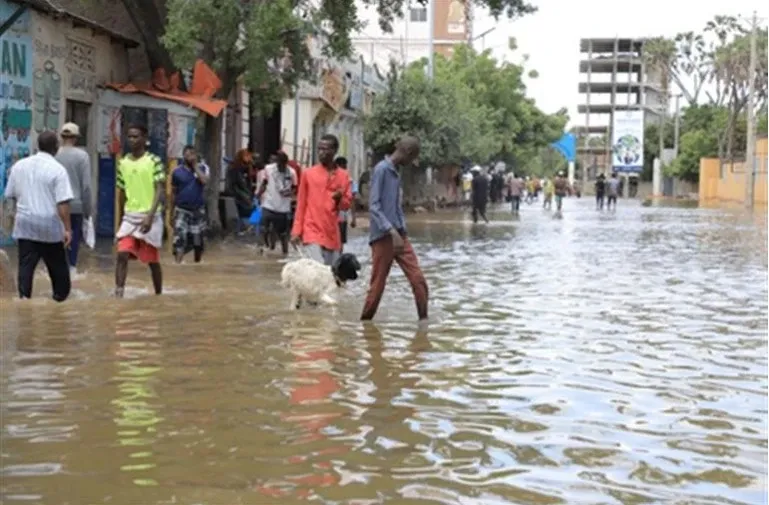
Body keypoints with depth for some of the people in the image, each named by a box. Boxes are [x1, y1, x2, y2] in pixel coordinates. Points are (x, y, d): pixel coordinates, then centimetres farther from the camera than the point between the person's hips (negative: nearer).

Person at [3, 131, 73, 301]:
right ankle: (61, 295, 24)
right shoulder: (57, 169, -11)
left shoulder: (19, 165, 4)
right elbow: (62, 203, -17)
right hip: (49, 225, -3)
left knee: (26, 265, 5)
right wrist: (67, 229, -14)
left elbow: (11, 195, 14)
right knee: (57, 265, 13)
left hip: (25, 224, 3)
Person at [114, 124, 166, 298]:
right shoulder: (123, 163, 8)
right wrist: (120, 219, 19)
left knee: (153, 260, 8)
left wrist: (150, 215, -24)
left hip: (150, 217, -3)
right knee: (122, 254, -14)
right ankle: (118, 294, -17)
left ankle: (158, 296, 24)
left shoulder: (154, 161, -7)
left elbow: (160, 190, -13)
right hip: (129, 217, 3)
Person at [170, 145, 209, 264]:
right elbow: (173, 192, 8)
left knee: (197, 240, 10)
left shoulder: (202, 168, 0)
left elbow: (204, 181, -20)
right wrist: (172, 211, 9)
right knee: (179, 239, -13)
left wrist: (195, 166, -15)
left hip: (198, 210, 1)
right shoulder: (177, 172, 1)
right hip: (181, 210, -1)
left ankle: (197, 262, 29)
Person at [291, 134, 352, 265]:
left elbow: (347, 204, 10)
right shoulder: (308, 173, 1)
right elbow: (301, 204, 4)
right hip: (313, 232, -3)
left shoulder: (343, 176, 7)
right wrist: (297, 230, -1)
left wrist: (339, 199, -13)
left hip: (332, 234, 3)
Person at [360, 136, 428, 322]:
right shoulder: (381, 169, -10)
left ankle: (424, 319, 1)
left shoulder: (395, 173, 16)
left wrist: (402, 232, 15)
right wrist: (392, 231, -25)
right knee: (378, 284, -1)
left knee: (418, 278, -2)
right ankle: (365, 322, 12)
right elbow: (374, 206, -18)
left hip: (399, 236, 8)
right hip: (383, 237, -8)